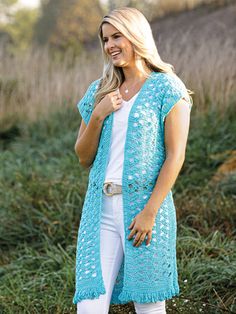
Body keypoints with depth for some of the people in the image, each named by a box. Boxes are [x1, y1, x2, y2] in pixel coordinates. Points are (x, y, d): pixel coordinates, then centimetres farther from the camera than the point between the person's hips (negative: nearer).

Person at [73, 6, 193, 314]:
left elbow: (175, 155, -8)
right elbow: (83, 157, 14)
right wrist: (97, 115, -3)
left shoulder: (166, 89, -1)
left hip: (144, 204, -4)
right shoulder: (99, 91, 14)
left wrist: (150, 212, -15)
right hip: (101, 208, 4)